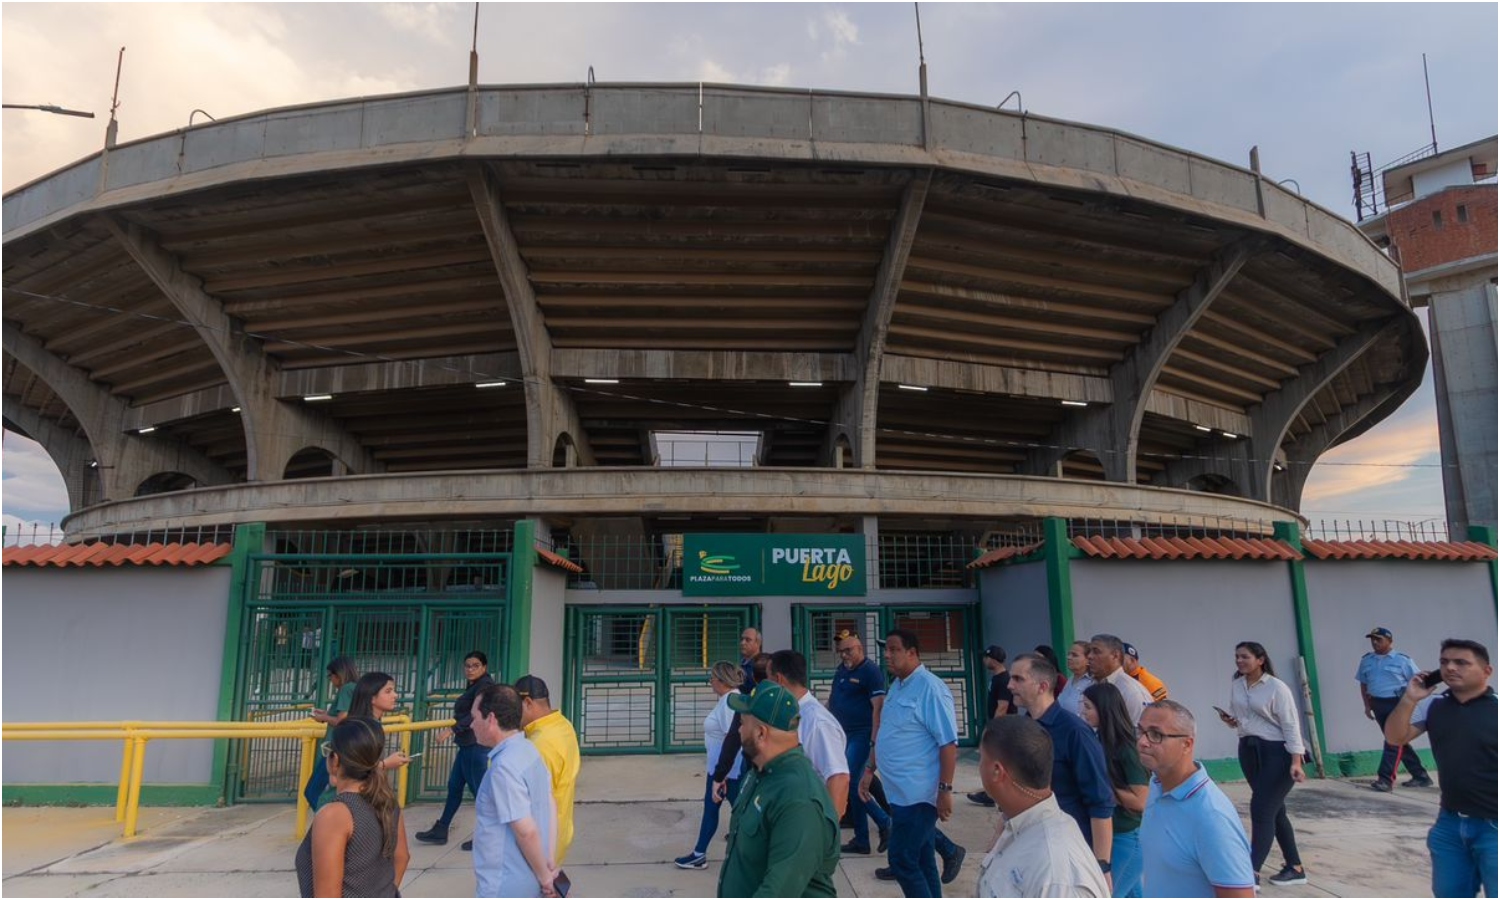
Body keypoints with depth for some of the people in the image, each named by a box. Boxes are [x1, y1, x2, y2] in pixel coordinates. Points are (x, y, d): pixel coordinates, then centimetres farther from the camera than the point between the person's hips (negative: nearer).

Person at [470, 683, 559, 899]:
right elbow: (551, 807, 9)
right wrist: (550, 862, 8)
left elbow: (526, 830, -25)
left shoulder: (504, 766, -25)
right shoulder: (529, 750, 4)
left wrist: (544, 876, -13)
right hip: (527, 882, 9)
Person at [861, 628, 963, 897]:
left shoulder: (930, 688, -16)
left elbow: (948, 743, -19)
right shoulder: (896, 687, 11)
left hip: (919, 793, -8)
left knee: (902, 860, -6)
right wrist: (869, 770, 19)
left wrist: (945, 790, -21)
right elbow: (885, 735, 21)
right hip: (901, 792, 9)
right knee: (920, 861, 15)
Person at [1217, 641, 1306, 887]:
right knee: (1274, 810, 13)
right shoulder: (1236, 686, 6)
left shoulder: (1276, 687, -12)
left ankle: (1252, 872, -11)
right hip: (1248, 750, 7)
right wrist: (1231, 721, -4)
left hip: (1276, 752, -7)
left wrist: (1296, 761, -20)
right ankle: (1295, 868, 25)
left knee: (1261, 810, -11)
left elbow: (1290, 725, -14)